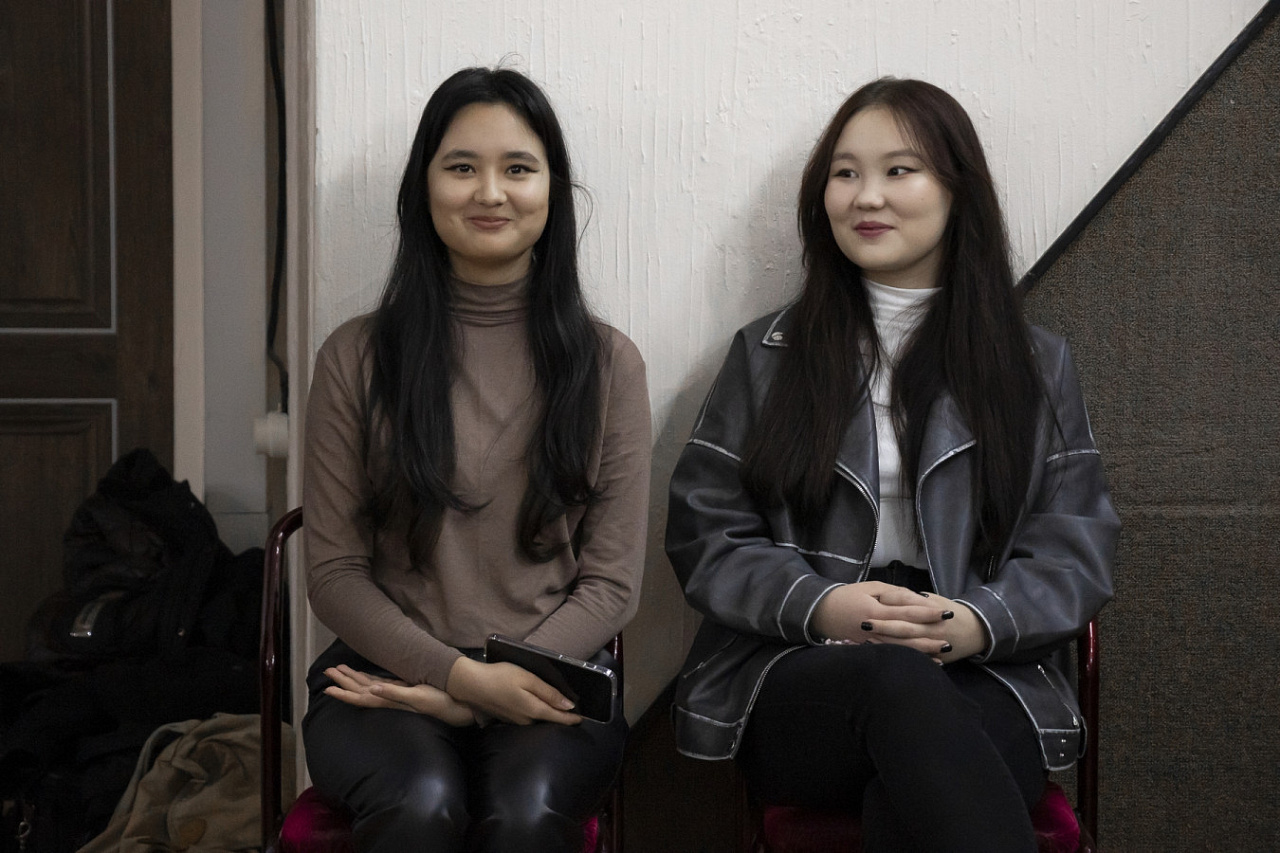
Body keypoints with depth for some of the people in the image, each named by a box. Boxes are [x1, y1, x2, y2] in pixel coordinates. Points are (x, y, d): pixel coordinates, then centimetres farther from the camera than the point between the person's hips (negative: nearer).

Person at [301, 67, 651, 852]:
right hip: (387, 670, 0)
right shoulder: (356, 358, 5)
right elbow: (335, 573, 4)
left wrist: (461, 696, -9)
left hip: (547, 677, 0)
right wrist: (462, 675, -12)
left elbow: (612, 583, 3)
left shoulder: (607, 362, 6)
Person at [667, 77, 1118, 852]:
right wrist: (817, 606, -12)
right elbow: (704, 532, 8)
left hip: (984, 680, -1)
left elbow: (1075, 551, 9)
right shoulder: (767, 356, 14)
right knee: (899, 681, -36)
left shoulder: (1037, 365, 15)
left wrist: (977, 623, -13)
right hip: (798, 679, 1)